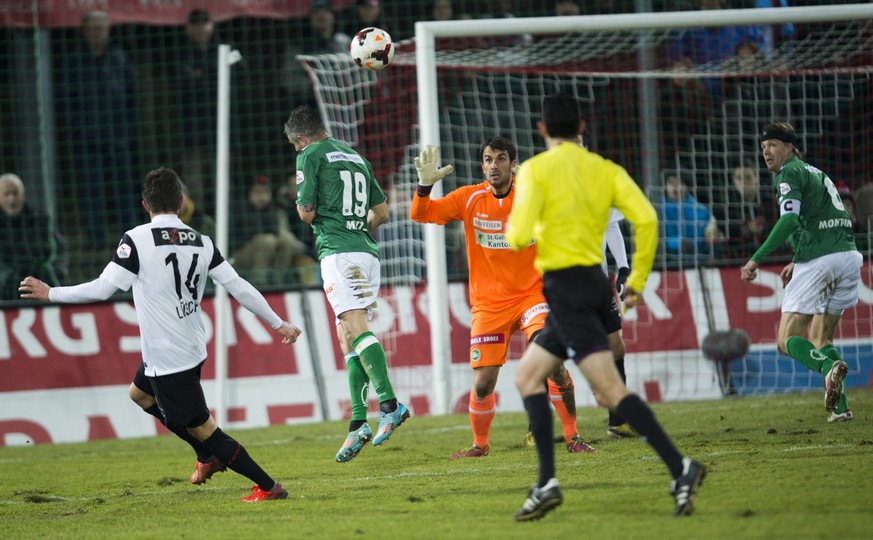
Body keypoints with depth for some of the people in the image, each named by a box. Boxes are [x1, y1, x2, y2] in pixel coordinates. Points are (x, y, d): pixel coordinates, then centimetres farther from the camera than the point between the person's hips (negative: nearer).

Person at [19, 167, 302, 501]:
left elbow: (102, 289, -18)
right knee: (139, 393, 31)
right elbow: (239, 287, 1)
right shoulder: (201, 243, 1)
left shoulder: (137, 240, -16)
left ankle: (268, 487, 3)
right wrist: (278, 324, 9)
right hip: (192, 349, 8)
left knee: (202, 429, 1)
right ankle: (208, 457, 36)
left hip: (167, 358, -8)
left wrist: (50, 294, -5)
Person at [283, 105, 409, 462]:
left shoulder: (310, 156, 1)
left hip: (338, 251, -8)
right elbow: (381, 212, 26)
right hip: (367, 250, 8)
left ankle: (389, 404, -32)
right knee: (348, 337, 8)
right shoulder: (356, 157, 22)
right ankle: (358, 424, 3)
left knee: (355, 327, -18)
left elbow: (306, 212, -3)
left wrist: (302, 206, 19)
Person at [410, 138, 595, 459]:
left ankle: (572, 437, -9)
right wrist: (425, 184, -21)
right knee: (483, 384, -2)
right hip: (488, 304, 1)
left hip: (532, 294, -1)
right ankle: (480, 444, 25)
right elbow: (420, 215, -4)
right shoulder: (469, 199, -2)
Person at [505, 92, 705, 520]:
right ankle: (546, 483, 11)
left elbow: (519, 237, -14)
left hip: (565, 288, -7)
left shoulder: (536, 170, -6)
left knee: (611, 390, -13)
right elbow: (645, 218, -2)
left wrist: (514, 228, 11)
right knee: (527, 376, 18)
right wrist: (637, 280, 7)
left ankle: (679, 469, -26)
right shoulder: (604, 169, 9)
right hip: (595, 284, 7)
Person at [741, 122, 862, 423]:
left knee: (788, 341, -3)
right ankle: (840, 406, 0)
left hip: (818, 261, -8)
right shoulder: (815, 173, 25)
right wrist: (797, 261, 33)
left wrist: (757, 259, -17)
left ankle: (829, 367, -32)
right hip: (848, 255, 8)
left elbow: (789, 219, -17)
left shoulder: (791, 172, -2)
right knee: (820, 337, 17)